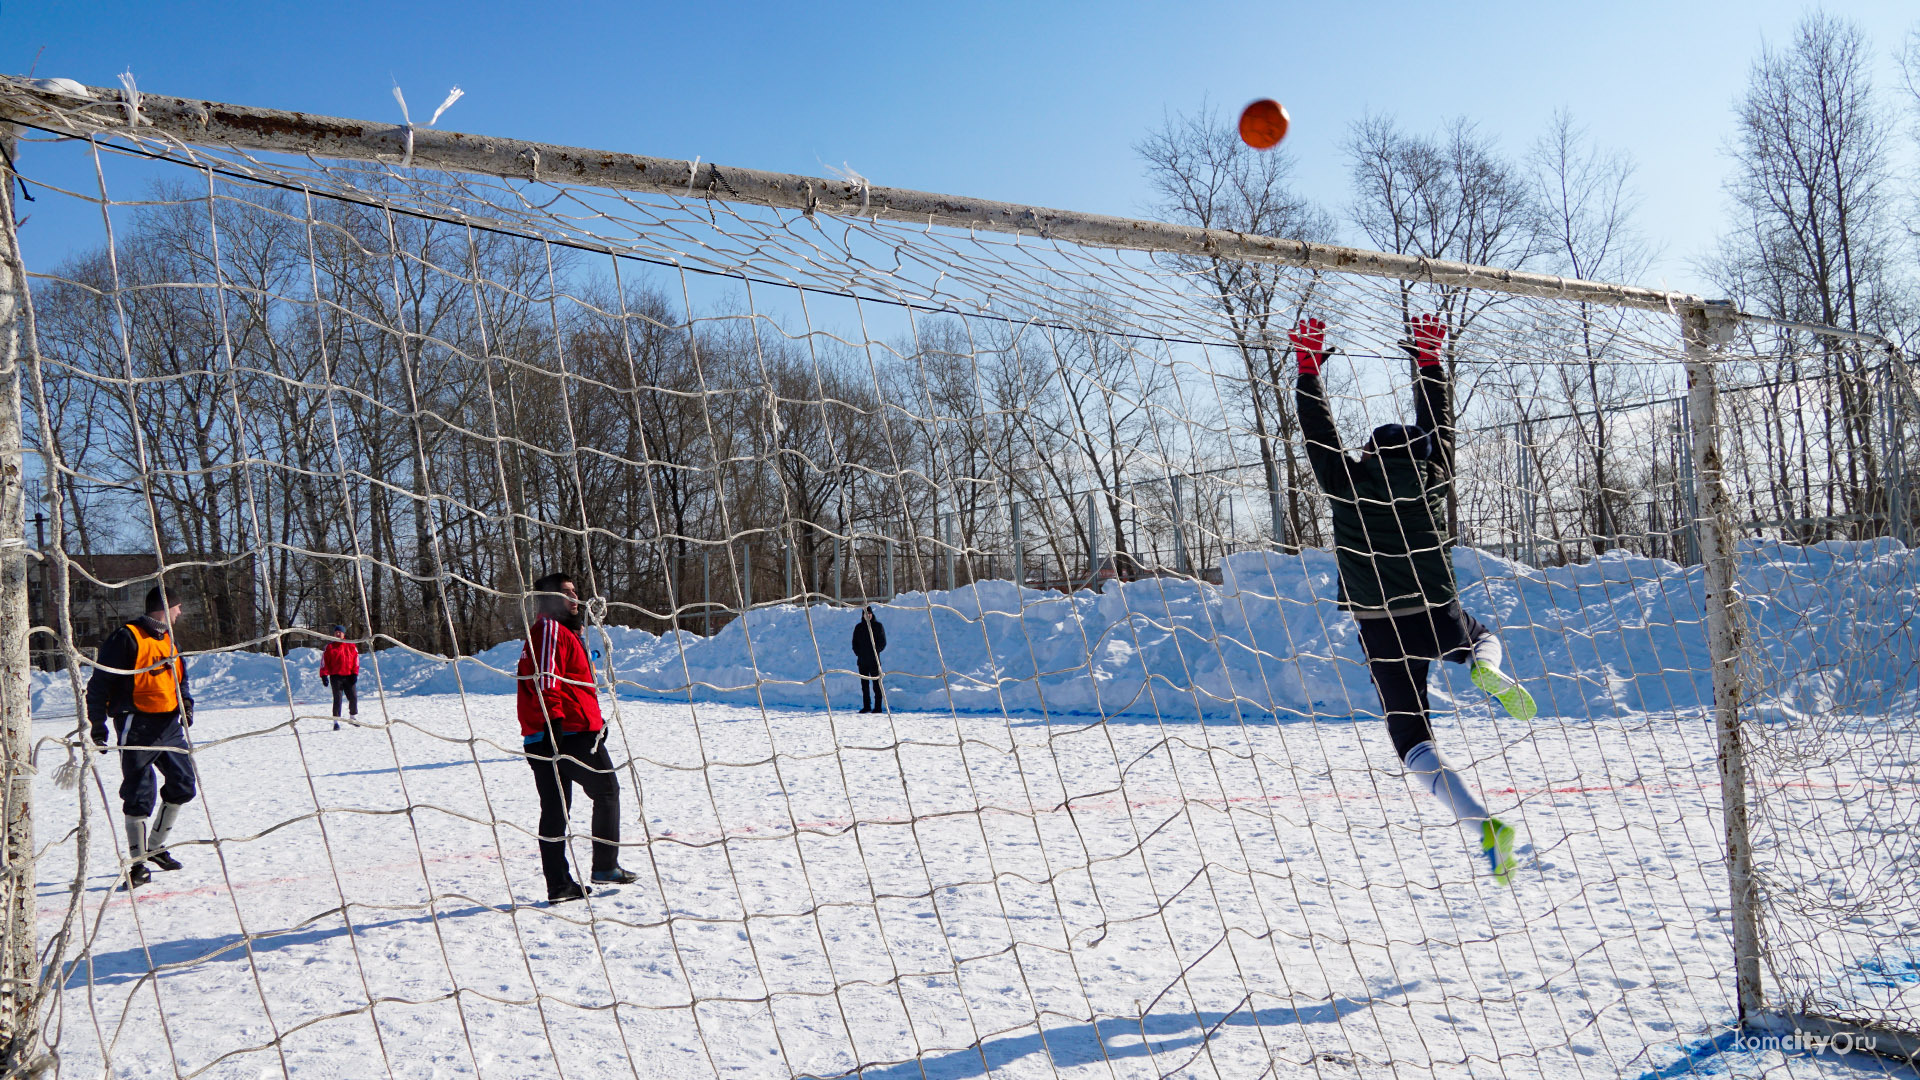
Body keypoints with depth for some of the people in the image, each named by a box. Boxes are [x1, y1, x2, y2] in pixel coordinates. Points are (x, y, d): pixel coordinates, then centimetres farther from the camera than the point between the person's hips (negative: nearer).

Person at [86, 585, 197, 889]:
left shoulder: (168, 639, 15)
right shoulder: (126, 639, -10)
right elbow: (100, 683, -9)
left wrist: (186, 703, 7)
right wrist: (97, 726, -11)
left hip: (170, 724, 8)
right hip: (138, 725, -8)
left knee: (183, 786, 10)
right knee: (139, 796, -4)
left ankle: (156, 847, 28)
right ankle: (138, 864, 6)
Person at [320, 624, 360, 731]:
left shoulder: (351, 645, 8)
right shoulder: (330, 646, 4)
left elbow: (356, 659, 9)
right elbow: (324, 661, 3)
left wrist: (355, 673, 2)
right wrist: (324, 675, -5)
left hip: (349, 677, 2)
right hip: (336, 677, -2)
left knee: (353, 698, 3)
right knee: (337, 699, -5)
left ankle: (354, 716, 22)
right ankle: (336, 721, -1)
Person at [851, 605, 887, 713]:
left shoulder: (878, 626, 2)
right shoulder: (858, 627, 11)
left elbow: (883, 643, 2)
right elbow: (854, 643, 14)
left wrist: (875, 651, -9)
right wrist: (858, 653, -1)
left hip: (874, 660, -4)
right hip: (862, 660, 4)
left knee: (876, 684, -6)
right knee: (864, 685, 7)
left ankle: (878, 707, -4)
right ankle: (866, 706, 13)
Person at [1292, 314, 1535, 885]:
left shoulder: (1346, 483, -1)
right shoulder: (1430, 480, 5)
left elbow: (1319, 432, 7)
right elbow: (1436, 421, 17)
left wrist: (1308, 369, 13)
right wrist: (1428, 361, 24)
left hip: (1383, 629, -2)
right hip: (1441, 619, 2)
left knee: (1412, 739, 3)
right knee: (1483, 636, 38)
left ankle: (1482, 824, -19)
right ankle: (1487, 670, -1)